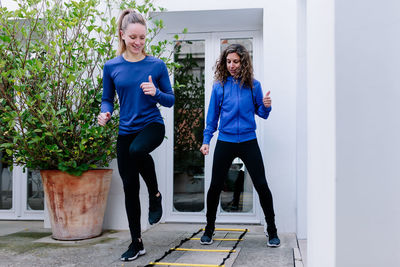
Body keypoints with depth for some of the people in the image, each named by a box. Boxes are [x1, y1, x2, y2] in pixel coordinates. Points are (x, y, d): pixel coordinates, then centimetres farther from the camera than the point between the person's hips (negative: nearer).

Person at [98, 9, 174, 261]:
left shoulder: (157, 65, -3)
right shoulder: (111, 66, 1)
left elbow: (171, 100, 2)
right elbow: (107, 99, 9)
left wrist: (156, 93, -18)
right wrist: (105, 113, -12)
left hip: (152, 125, -3)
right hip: (126, 131, 3)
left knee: (137, 150, -38)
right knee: (129, 187, 5)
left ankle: (155, 195, -9)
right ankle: (136, 243, 20)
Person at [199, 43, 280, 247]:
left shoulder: (253, 85, 2)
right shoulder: (219, 86, 3)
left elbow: (262, 113, 9)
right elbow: (212, 117, 8)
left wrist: (266, 106, -13)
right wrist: (206, 140, 2)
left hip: (248, 141, 0)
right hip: (225, 141, 1)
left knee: (261, 185, -2)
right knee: (215, 186, 4)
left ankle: (272, 231, 14)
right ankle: (209, 229, 23)